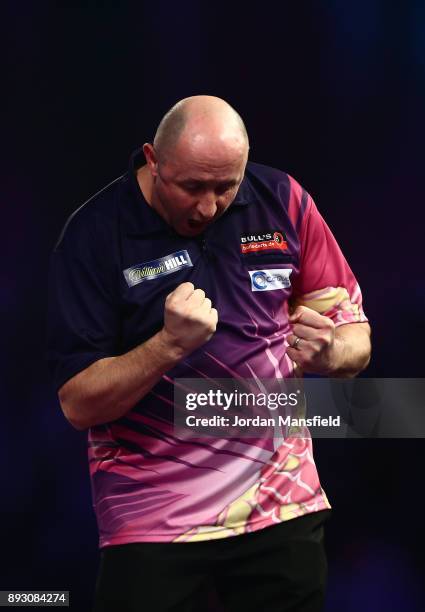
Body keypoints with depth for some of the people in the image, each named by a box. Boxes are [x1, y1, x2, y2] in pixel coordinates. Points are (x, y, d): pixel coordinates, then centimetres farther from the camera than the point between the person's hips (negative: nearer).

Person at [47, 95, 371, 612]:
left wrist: (329, 353, -18)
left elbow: (356, 339, 6)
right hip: (151, 522, -2)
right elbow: (78, 404, -11)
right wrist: (171, 344, -26)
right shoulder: (94, 234, -9)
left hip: (283, 506, 3)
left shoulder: (282, 201, -1)